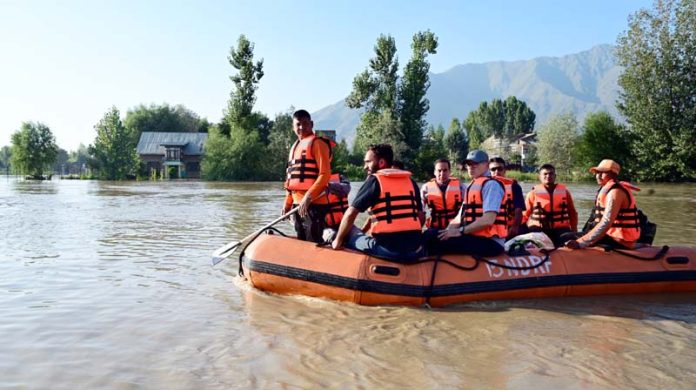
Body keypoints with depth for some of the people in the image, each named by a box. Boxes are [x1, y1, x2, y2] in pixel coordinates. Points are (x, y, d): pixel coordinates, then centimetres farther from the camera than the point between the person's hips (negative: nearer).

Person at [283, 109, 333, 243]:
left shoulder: (317, 143, -7)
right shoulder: (295, 147, 19)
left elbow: (325, 174, -16)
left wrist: (308, 198, -22)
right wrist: (288, 203, 17)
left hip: (313, 204, -9)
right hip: (297, 204, 9)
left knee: (314, 242, -8)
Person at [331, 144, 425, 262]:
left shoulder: (374, 181, 0)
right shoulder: (410, 181, 14)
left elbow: (351, 214, -2)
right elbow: (421, 217, 15)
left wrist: (338, 240, 9)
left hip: (388, 250, -4)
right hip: (415, 250, 5)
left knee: (349, 233, 14)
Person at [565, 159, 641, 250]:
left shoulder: (615, 191, -17)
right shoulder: (607, 189, 14)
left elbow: (606, 223, -28)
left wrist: (581, 242, -34)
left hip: (620, 240, -10)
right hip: (616, 235, 10)